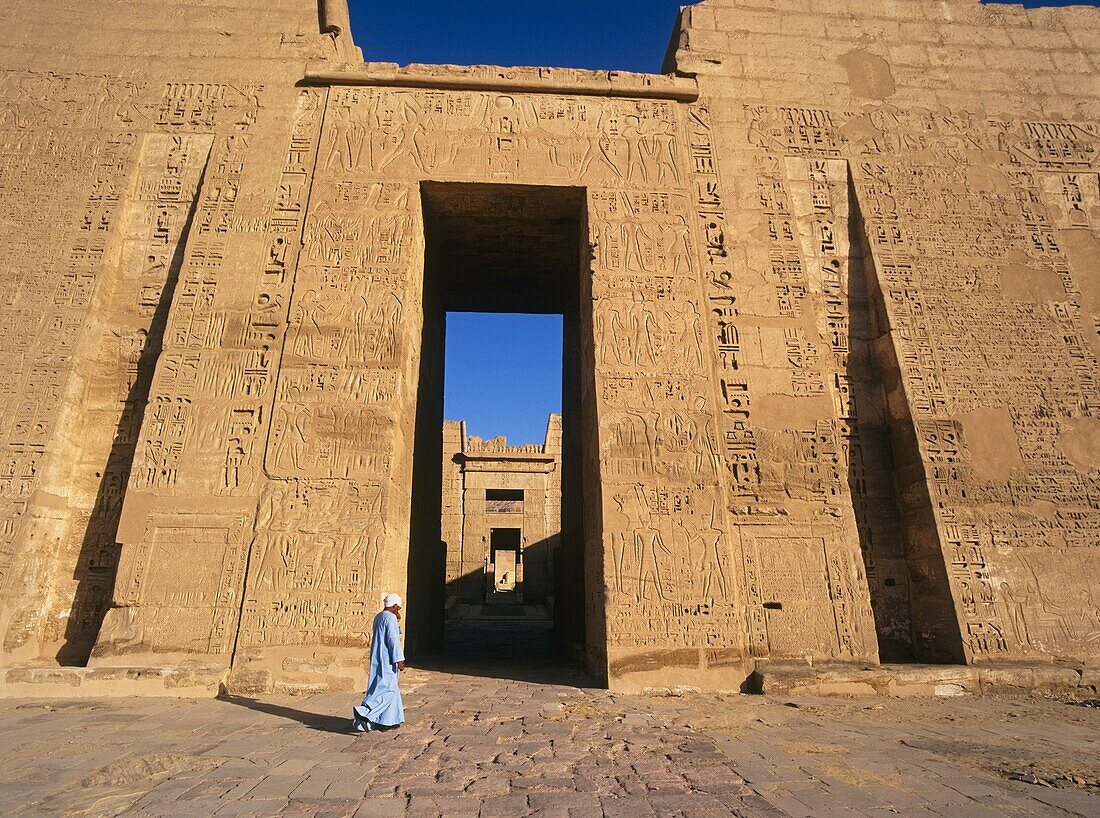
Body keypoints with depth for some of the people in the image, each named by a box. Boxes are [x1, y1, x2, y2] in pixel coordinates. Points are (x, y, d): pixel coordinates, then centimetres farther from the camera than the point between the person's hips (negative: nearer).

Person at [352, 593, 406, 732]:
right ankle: (363, 711, -17)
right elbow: (393, 640, -20)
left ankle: (387, 721, 17)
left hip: (378, 658, 10)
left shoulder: (379, 616, 13)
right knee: (387, 689, -8)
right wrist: (399, 659, -19)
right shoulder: (390, 617, -15)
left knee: (389, 689, 14)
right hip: (387, 659, -10)